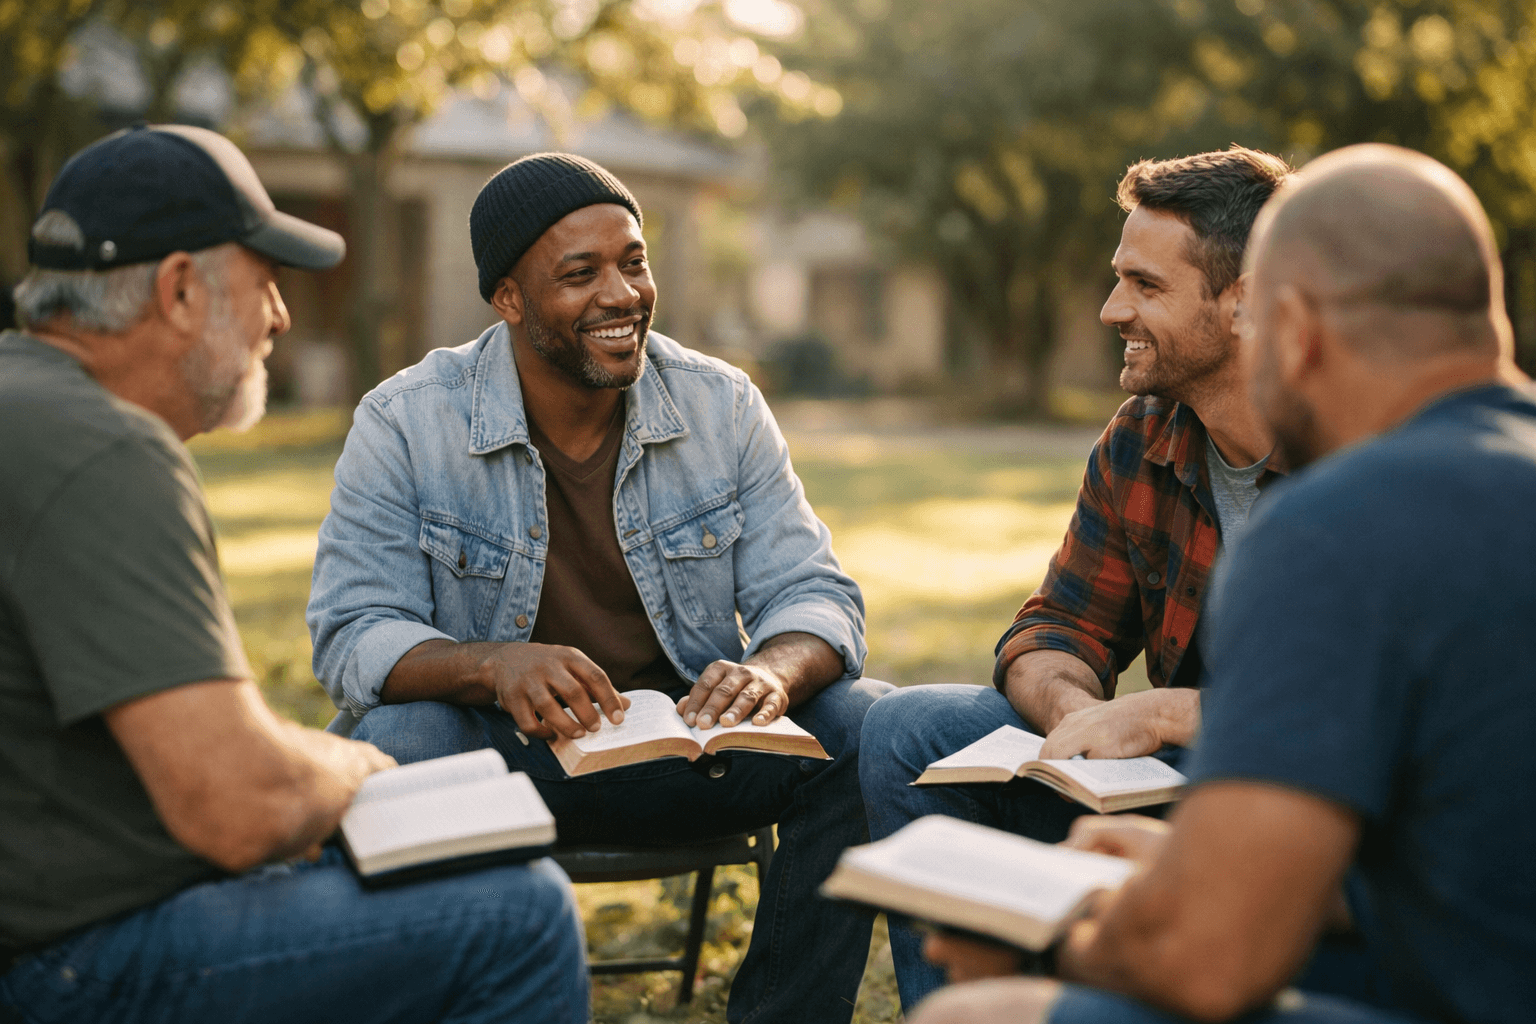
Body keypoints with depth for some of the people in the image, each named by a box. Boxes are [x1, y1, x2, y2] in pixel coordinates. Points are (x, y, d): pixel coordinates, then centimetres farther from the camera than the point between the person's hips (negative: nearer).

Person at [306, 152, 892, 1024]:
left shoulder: (723, 406, 0)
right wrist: (490, 665, -34)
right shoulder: (406, 423, -7)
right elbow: (353, 638, -12)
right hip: (504, 755, -2)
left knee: (867, 729, -20)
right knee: (397, 749, -33)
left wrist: (773, 672, -28)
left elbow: (813, 594, -2)